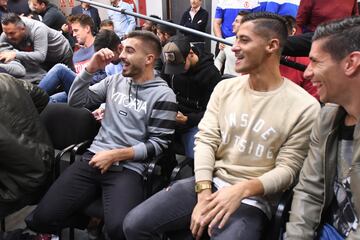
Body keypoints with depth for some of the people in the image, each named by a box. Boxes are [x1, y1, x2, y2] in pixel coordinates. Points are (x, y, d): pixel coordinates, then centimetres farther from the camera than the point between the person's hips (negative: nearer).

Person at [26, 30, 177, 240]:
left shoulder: (163, 95, -3)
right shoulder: (114, 81, 14)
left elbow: (158, 144, -6)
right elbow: (76, 102, 15)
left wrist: (115, 155, -12)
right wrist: (90, 69, 2)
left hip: (128, 168, -4)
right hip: (93, 158, 4)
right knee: (42, 219, -9)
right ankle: (91, 219, 17)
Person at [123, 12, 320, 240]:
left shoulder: (304, 107, -8)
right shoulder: (225, 88, 6)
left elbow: (288, 168, -8)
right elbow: (205, 140, 0)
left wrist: (243, 190, -24)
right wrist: (204, 195, -13)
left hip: (253, 200, -3)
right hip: (210, 183, 4)